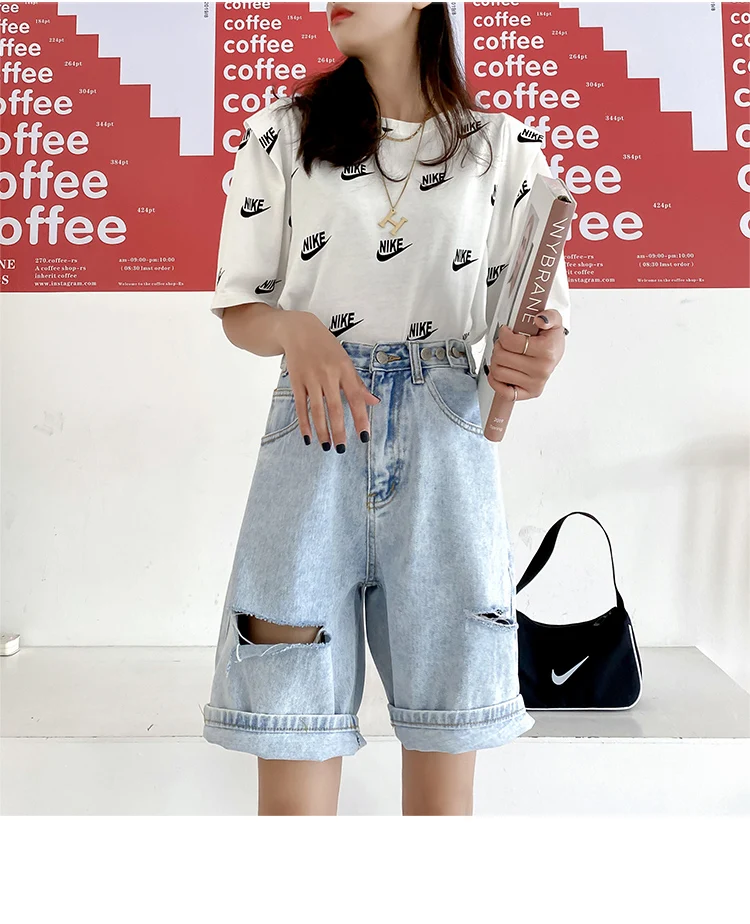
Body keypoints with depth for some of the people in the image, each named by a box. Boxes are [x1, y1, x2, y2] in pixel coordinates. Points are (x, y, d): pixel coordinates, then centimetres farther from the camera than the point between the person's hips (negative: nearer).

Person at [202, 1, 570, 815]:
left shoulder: (504, 145, 13)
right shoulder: (282, 133, 13)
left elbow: (536, 314, 10)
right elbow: (238, 308, 9)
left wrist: (537, 354, -14)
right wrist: (296, 330, -14)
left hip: (445, 449, 1)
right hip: (315, 437, 0)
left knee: (444, 769, 7)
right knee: (292, 782, 1)